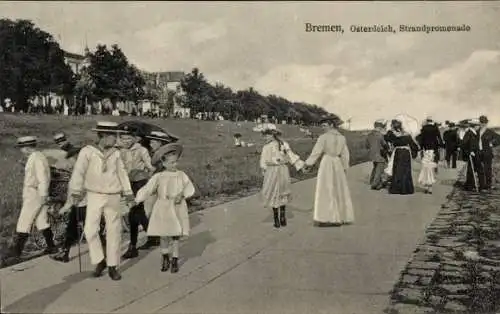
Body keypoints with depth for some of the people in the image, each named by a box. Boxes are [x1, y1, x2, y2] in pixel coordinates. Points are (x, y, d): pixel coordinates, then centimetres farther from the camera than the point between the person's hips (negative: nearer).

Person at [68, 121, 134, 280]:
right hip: (94, 196, -2)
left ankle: (112, 266, 14)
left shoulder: (115, 153, 3)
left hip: (113, 197, 2)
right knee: (90, 230, -6)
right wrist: (76, 191, -23)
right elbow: (79, 172, -13)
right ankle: (99, 261, 14)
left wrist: (128, 192, 6)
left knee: (114, 231, 3)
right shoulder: (87, 151, -7)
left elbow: (122, 172, 10)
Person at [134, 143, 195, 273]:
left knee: (176, 236, 5)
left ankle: (175, 261, 20)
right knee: (164, 236, 4)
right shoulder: (158, 177, -5)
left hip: (178, 209, 1)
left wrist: (182, 194, -18)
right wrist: (136, 200, -18)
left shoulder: (181, 175, 1)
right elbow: (147, 189, -9)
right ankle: (165, 258, 29)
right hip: (163, 209, -1)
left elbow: (190, 187, -1)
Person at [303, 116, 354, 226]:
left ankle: (325, 218, -3)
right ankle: (340, 218, 18)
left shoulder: (323, 137, -10)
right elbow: (345, 155, 8)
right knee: (339, 190, 12)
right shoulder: (342, 138, 6)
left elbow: (316, 152, -10)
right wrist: (345, 168, 16)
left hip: (326, 164, -5)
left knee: (325, 190, -1)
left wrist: (308, 164, -2)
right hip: (338, 164, 5)